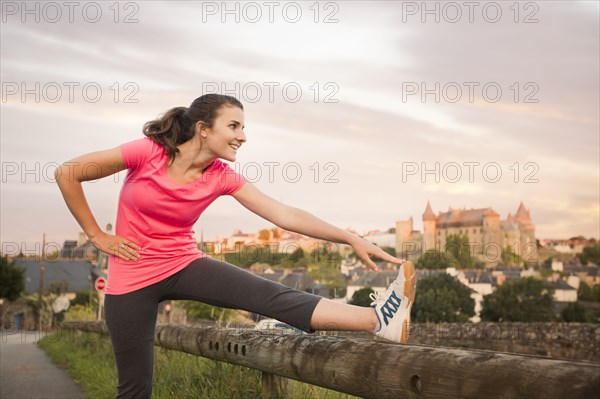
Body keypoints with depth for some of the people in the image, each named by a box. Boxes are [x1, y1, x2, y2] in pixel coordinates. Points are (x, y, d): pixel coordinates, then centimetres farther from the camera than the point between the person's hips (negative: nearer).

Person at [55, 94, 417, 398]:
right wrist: (97, 237, -10)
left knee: (272, 295, -20)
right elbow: (67, 174, -11)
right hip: (132, 276, -2)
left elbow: (285, 215, -12)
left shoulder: (222, 177, -6)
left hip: (184, 264, 2)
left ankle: (377, 319, -35)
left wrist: (352, 239, -18)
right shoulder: (148, 152, -18)